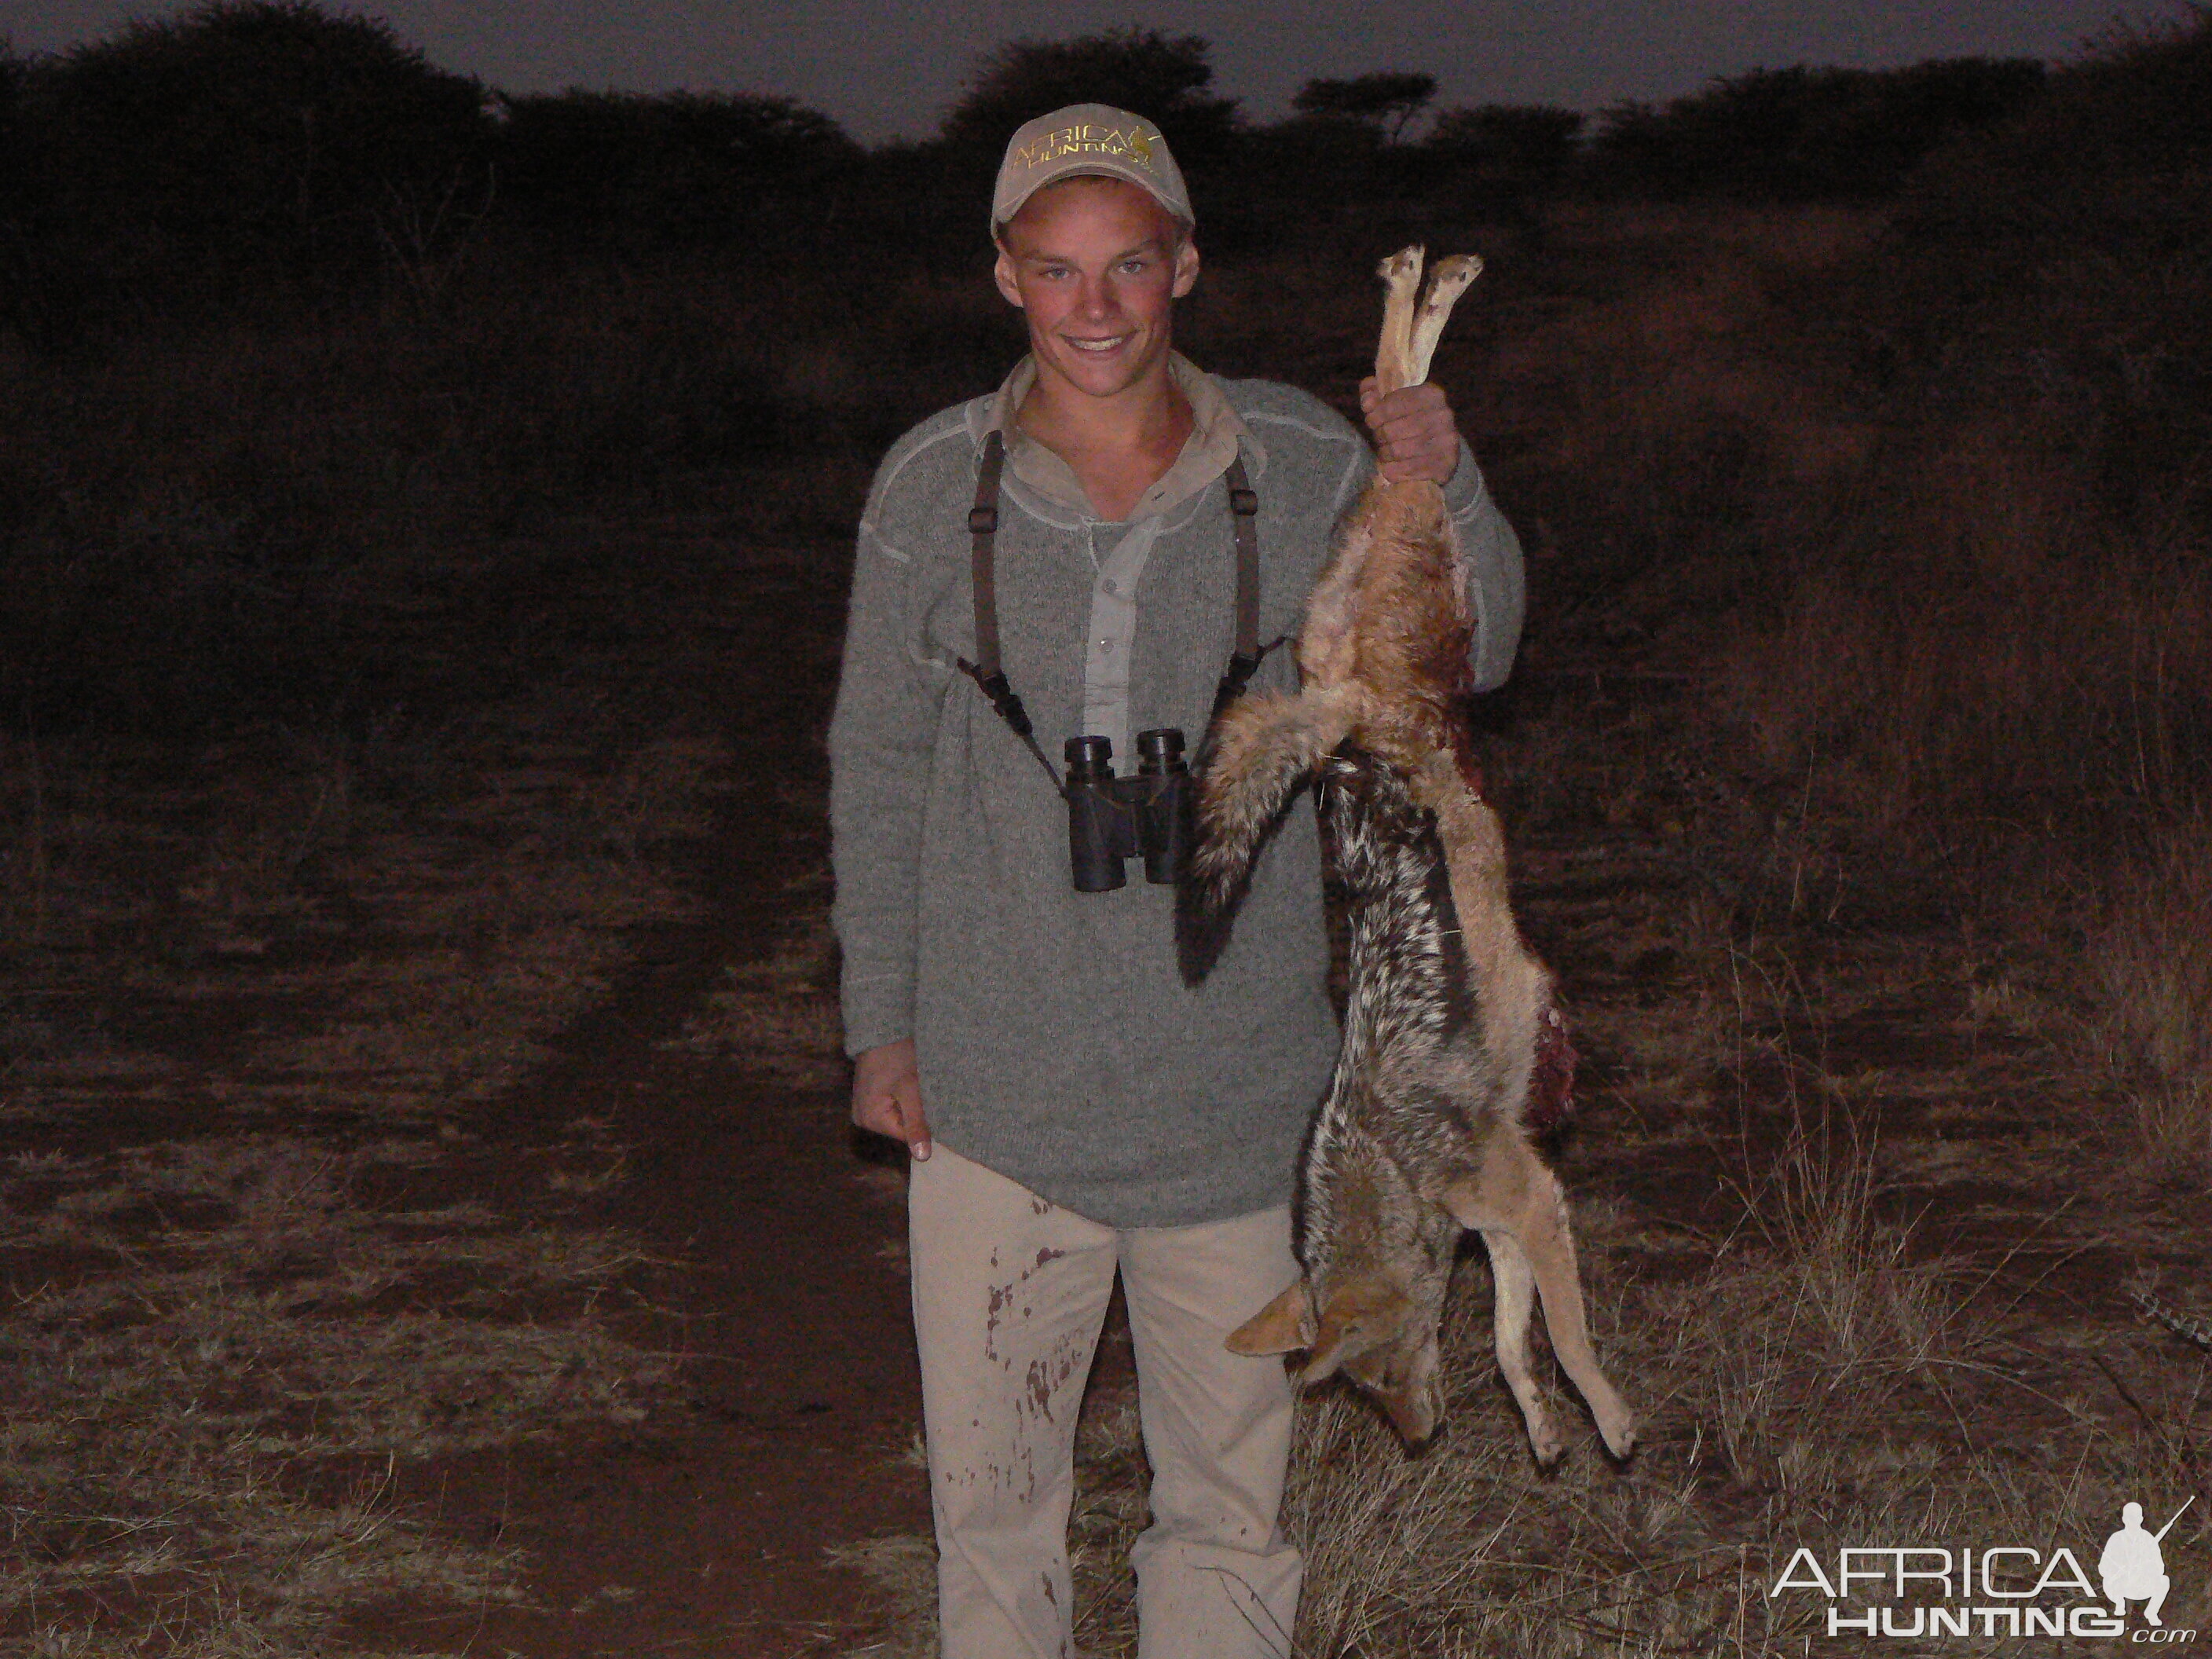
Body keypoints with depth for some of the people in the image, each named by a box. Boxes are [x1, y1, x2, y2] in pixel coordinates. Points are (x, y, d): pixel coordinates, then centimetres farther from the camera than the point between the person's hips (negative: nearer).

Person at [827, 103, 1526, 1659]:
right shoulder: (935, 486, -3)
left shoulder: (1300, 465, -3)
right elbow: (879, 763, 6)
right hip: (993, 1089, 0)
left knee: (1230, 1486, 11)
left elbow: (1469, 658, 4)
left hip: (1236, 1087, 0)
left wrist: (1446, 486, -15)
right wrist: (879, 1020, 5)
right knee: (991, 1487, 9)